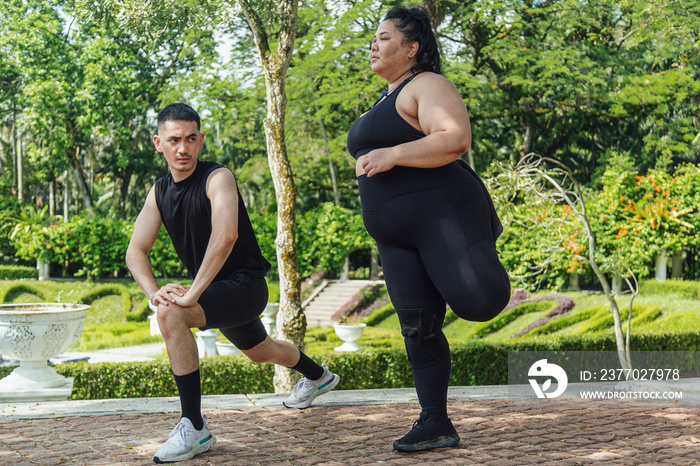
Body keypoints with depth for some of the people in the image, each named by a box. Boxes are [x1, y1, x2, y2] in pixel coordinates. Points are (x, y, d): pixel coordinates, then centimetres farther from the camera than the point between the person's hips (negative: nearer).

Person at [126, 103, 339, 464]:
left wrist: (192, 294, -39)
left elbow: (225, 235, -36)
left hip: (245, 284, -9)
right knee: (259, 350, 32)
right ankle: (318, 376, 65)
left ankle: (194, 428, -26)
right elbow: (136, 251, -4)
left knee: (172, 314, -31)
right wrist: (154, 292, -24)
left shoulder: (217, 178, -20)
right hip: (215, 290, 9)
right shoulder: (159, 192, 2)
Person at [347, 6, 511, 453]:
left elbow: (456, 139, -20)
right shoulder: (385, 101, 24)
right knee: (418, 329, 5)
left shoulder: (427, 85, -5)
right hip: (398, 237, 9)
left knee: (477, 301, -25)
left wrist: (392, 155, -21)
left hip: (442, 213, -9)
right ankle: (436, 425, 11)